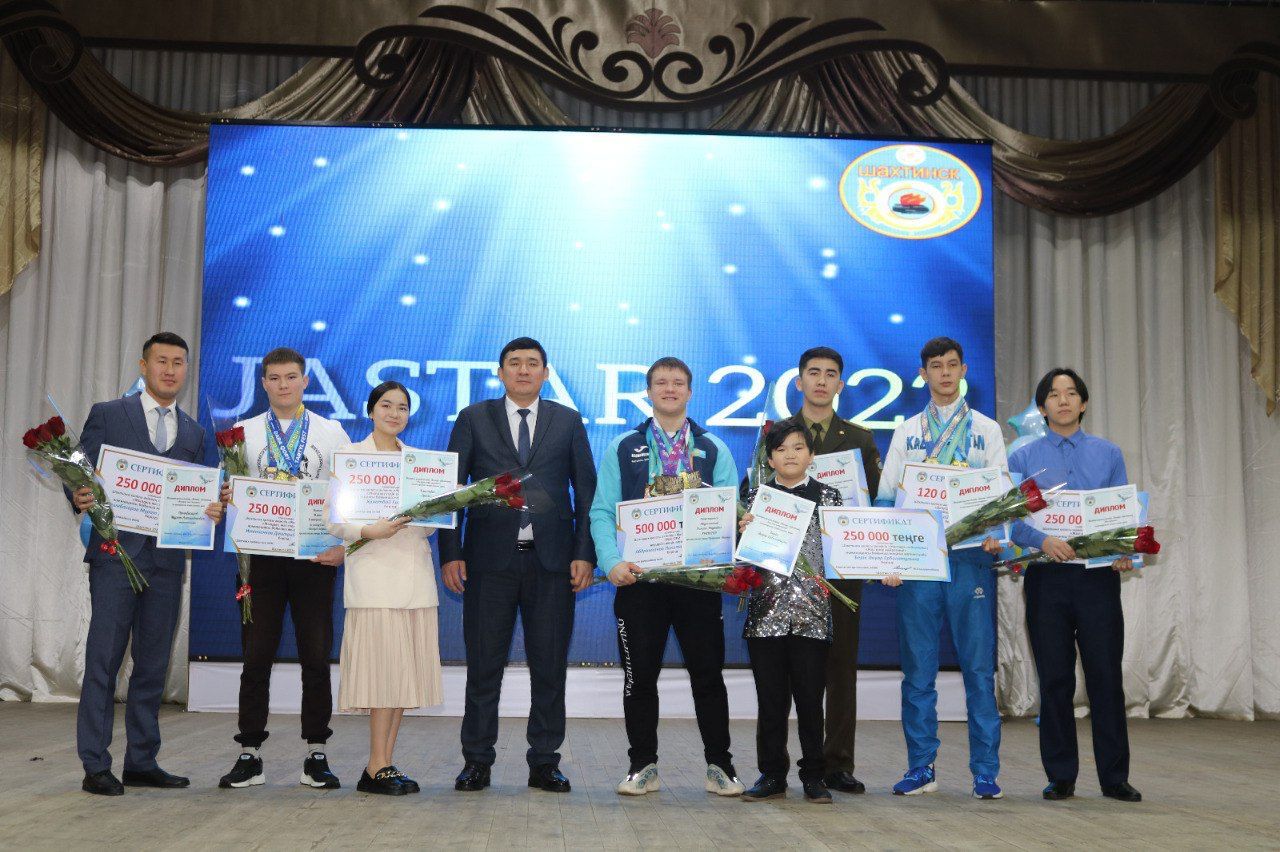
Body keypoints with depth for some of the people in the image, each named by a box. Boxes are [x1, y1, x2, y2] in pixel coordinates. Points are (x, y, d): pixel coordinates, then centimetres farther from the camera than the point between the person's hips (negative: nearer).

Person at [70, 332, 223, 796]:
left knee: (153, 666, 9)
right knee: (103, 662, -2)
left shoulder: (194, 433, 16)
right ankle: (95, 766, 3)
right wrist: (80, 497, -21)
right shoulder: (107, 414, 5)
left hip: (167, 562, 4)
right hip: (117, 554, -4)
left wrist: (213, 511, -7)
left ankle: (142, 762, 17)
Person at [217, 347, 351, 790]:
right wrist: (226, 497, -14)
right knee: (256, 656, 2)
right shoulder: (243, 433, 11)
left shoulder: (332, 433, 7)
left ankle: (316, 755, 10)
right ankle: (249, 755, 10)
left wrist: (343, 545, -10)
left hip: (315, 554, -1)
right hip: (260, 552, 1)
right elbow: (227, 491, 10)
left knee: (316, 657, 2)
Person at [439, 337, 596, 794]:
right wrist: (450, 554, -4)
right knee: (484, 666, 4)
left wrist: (585, 554, -2)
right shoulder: (473, 419, 8)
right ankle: (477, 761, 14)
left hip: (551, 560, 1)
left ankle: (545, 762, 15)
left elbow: (587, 492, 7)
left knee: (550, 667, 5)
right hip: (490, 559, -1)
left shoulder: (568, 422, 10)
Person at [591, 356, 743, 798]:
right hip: (639, 578, 0)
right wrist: (613, 562, -13)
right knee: (639, 675, 4)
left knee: (708, 674, 4)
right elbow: (602, 511, 2)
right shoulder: (622, 449, 9)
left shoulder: (714, 451, 11)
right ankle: (643, 766, 17)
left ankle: (719, 766, 15)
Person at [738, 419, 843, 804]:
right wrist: (743, 532, -13)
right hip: (766, 612, 1)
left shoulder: (828, 497, 6)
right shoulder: (756, 498, 8)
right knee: (771, 700, 6)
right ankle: (772, 775, 16)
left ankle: (814, 776, 14)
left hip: (812, 613, -1)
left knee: (810, 698, 3)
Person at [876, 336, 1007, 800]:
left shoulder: (987, 430, 12)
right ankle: (921, 768, 12)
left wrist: (996, 534, -15)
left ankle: (985, 772, 6)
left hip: (971, 557, -1)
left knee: (979, 666, 0)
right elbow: (887, 497, 8)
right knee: (917, 668, 3)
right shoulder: (906, 432, 13)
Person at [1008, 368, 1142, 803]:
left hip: (1098, 576, 0)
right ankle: (1060, 777, 14)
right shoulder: (1023, 458, 7)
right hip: (1047, 578, 0)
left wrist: (1125, 552, -11)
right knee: (1055, 680, 5)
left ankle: (1114, 777, 9)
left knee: (1106, 676, 0)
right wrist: (1043, 540, -19)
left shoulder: (1108, 454, 11)